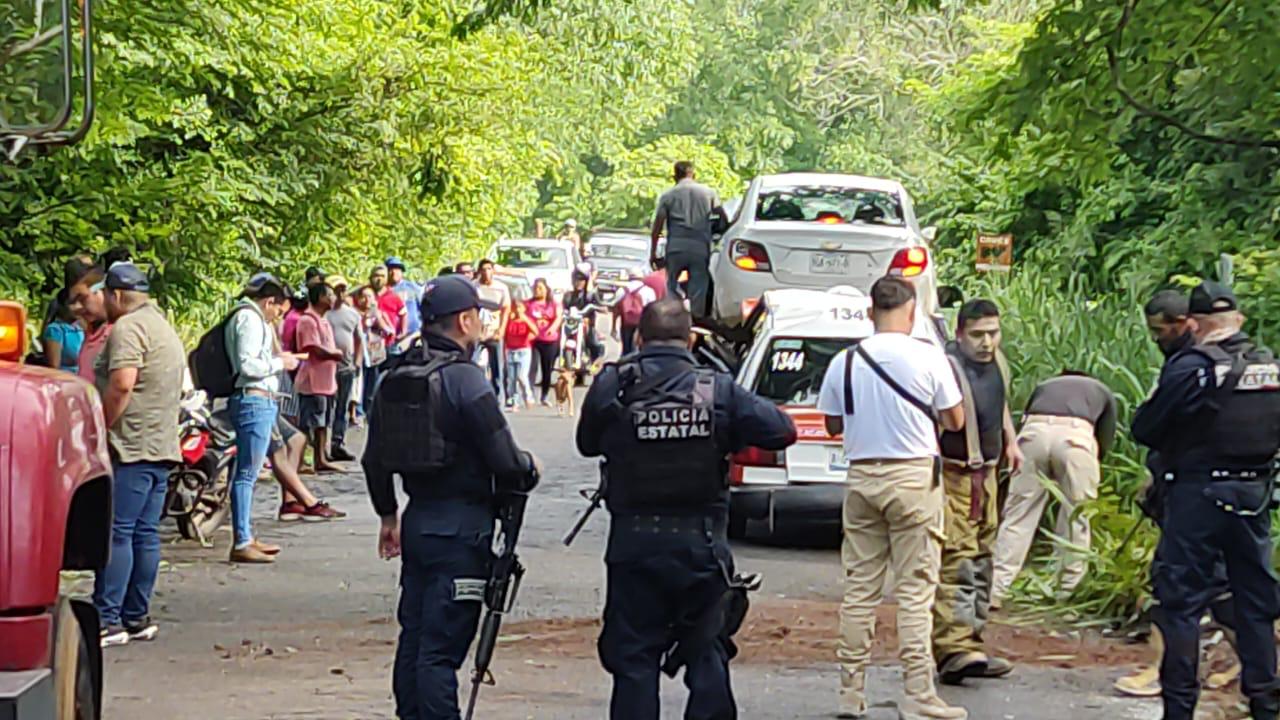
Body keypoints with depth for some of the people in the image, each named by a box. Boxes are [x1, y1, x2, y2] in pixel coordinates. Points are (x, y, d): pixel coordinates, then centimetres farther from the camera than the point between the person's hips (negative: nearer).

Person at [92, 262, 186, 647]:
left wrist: (99, 429, -14)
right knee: (145, 534, 9)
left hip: (130, 446, -10)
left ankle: (108, 619, -11)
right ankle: (137, 617, 12)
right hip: (161, 445, 10)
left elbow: (122, 384, -23)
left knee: (116, 533, -9)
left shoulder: (128, 327, -11)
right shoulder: (163, 326, 21)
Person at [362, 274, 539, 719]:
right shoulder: (465, 380, -16)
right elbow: (504, 461, -16)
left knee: (414, 636, 15)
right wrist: (529, 470, 6)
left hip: (417, 520, 8)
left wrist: (387, 514, 28)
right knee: (442, 647, -6)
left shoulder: (395, 377, 8)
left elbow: (375, 459, 16)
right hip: (461, 527, -8)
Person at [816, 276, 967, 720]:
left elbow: (833, 425, 13)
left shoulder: (844, 363, 3)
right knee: (915, 590, -2)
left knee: (859, 587, 8)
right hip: (914, 475, -3)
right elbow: (955, 421, 2)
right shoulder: (928, 358, -7)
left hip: (862, 477, 3)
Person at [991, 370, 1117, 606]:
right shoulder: (1103, 392, 32)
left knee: (1017, 516, 5)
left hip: (1034, 430, 2)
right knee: (1077, 518, 11)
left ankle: (995, 592, 2)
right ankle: (1069, 592, 15)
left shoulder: (1044, 387, 37)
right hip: (1076, 434, -2)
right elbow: (1106, 441, 25)